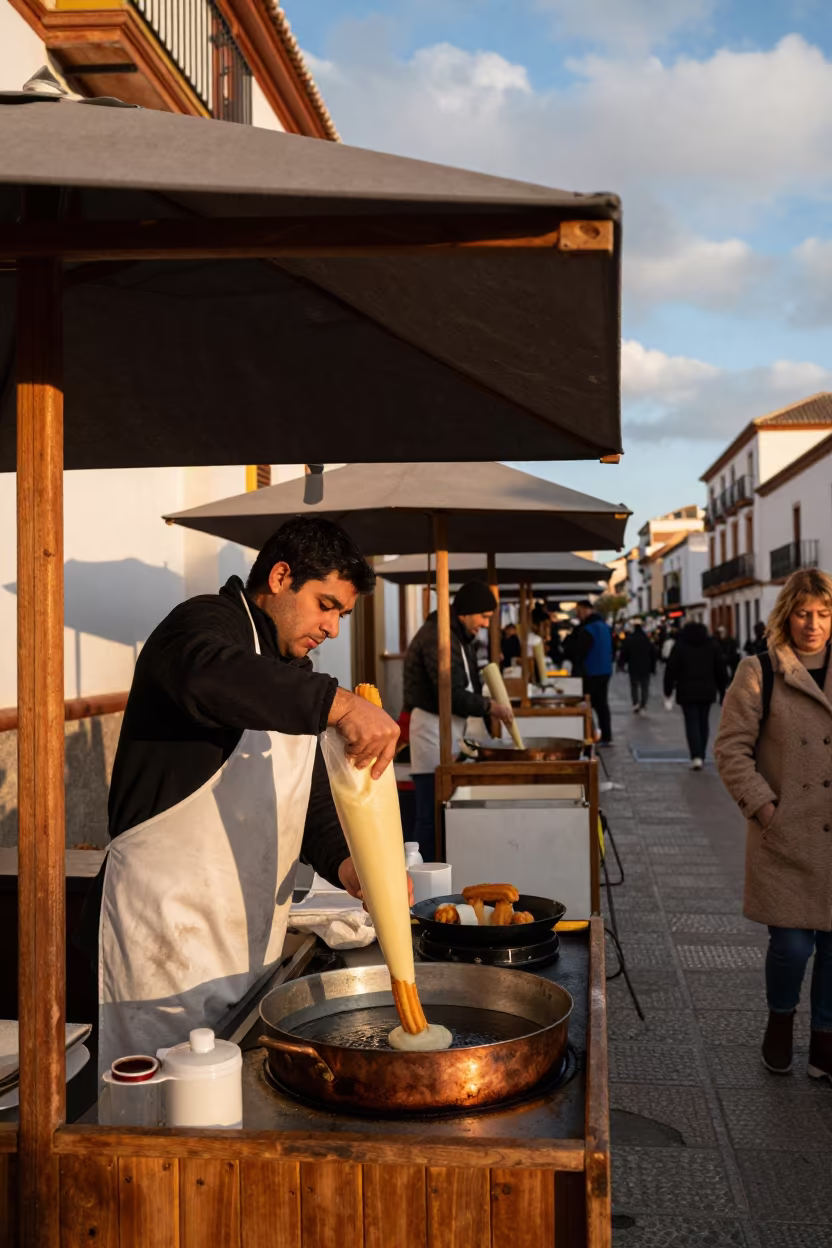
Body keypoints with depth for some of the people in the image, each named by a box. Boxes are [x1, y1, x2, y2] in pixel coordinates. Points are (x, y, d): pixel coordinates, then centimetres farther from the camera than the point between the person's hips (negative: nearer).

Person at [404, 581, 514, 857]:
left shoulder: (455, 635, 15)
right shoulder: (437, 636, -18)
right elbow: (450, 693, -22)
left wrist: (487, 709, 3)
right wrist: (489, 707, -12)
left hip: (447, 725, 10)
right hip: (431, 726, -10)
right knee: (431, 814, -7)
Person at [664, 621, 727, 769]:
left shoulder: (680, 646, -2)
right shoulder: (712, 645, 8)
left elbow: (671, 670, -4)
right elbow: (721, 669, 8)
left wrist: (668, 690, 2)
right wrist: (722, 689, 15)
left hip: (687, 691, -3)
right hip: (707, 691, 3)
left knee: (692, 723, -4)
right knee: (703, 722, 13)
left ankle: (696, 757, -19)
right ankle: (701, 756, 16)